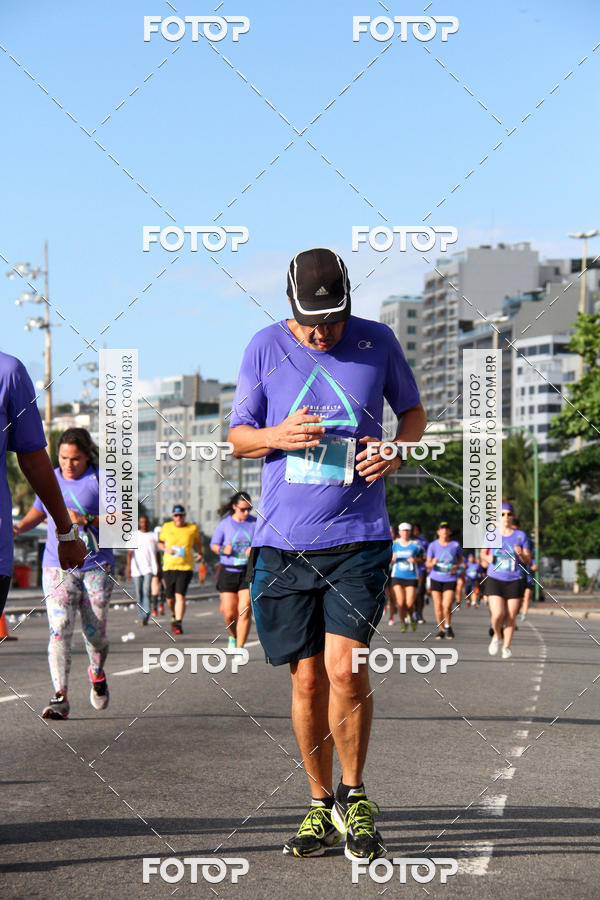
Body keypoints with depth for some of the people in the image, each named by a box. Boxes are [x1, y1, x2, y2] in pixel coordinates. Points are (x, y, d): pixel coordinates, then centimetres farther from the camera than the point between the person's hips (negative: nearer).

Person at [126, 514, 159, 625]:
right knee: (139, 594, 4)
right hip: (136, 569, 1)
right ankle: (141, 617, 16)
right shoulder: (134, 535, 7)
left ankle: (145, 617, -20)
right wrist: (128, 567, -7)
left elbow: (157, 554, 14)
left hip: (150, 569, -1)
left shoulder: (153, 536, 11)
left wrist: (159, 570, 10)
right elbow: (129, 553, 3)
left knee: (147, 591, -16)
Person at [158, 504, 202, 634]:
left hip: (186, 566, -2)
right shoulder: (167, 527, 5)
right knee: (170, 598, 7)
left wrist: (199, 553, 3)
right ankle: (174, 615, 37)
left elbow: (198, 542, 21)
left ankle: (178, 623, -15)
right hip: (169, 566, 2)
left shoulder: (192, 528, 3)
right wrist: (165, 549, -5)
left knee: (180, 595, -15)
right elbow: (160, 543, 16)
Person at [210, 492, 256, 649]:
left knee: (244, 611, -12)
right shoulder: (224, 524, 2)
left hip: (249, 572, 0)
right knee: (229, 613, -1)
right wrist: (223, 550, -12)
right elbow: (213, 545, 10)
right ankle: (233, 637, 31)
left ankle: (239, 648, -8)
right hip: (228, 572, 0)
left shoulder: (255, 523, 3)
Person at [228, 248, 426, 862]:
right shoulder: (265, 347, 4)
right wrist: (278, 435, -12)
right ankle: (321, 805, 22)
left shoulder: (377, 341, 3)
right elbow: (237, 437, 10)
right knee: (307, 678, 4)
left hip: (359, 539, -1)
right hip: (283, 541, 1)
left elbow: (412, 409, 18)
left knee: (344, 666, -13)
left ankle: (353, 796, 9)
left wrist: (395, 450, -3)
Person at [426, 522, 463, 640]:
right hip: (436, 579, 1)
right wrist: (432, 563, -23)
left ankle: (448, 626, 11)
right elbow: (428, 563, 1)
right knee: (438, 606, 2)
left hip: (450, 579, -1)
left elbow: (460, 558, 16)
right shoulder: (433, 545, -3)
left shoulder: (455, 545, -2)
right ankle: (441, 629, 19)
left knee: (447, 605, -14)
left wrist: (456, 566, -4)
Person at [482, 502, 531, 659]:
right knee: (497, 615, -14)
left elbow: (528, 560, 4)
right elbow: (483, 552, 17)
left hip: (514, 581, 0)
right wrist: (487, 558, -6)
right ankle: (497, 636, 16)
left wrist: (521, 554, -18)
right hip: (494, 580, 0)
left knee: (511, 617, -1)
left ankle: (506, 647, 16)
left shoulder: (520, 535, 2)